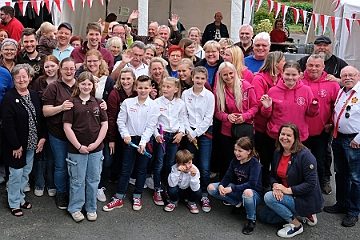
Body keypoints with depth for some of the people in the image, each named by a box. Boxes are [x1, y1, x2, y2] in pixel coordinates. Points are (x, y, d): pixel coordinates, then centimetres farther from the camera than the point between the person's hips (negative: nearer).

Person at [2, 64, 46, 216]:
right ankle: (14, 203, 20)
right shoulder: (9, 98, -13)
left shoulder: (34, 95, 6)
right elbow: (7, 124, -17)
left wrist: (42, 137, 0)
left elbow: (40, 118, 9)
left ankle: (21, 198, 32)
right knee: (16, 174, 3)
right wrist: (16, 146, -18)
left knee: (26, 173, 15)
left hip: (32, 143, 6)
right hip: (16, 145, -6)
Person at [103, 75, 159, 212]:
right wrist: (125, 135, -12)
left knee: (142, 170, 11)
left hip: (145, 141, 0)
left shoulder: (153, 106, -4)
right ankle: (118, 198, 13)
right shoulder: (127, 103, -1)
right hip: (130, 139, 0)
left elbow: (151, 126, -8)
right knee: (125, 169, 5)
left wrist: (143, 142, -16)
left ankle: (137, 197, 25)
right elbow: (121, 121, 2)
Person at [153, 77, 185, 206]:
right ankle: (157, 191, 13)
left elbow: (182, 120, 8)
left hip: (174, 136, 2)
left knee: (171, 164, 11)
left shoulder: (180, 103, 1)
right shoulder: (157, 102, -6)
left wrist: (181, 132, -7)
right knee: (159, 164, 1)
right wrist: (156, 135, -15)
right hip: (161, 135, -2)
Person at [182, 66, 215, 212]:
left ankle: (204, 196, 9)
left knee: (204, 167, -6)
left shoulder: (209, 95, -4)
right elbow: (184, 115, 2)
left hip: (204, 132, -2)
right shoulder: (185, 94, 2)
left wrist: (196, 133, -9)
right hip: (190, 132, 2)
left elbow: (208, 118, -6)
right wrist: (189, 132, -7)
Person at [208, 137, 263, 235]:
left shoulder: (255, 163, -21)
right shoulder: (235, 160, -2)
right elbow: (228, 176, 0)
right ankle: (237, 203, 2)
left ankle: (252, 220, -16)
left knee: (247, 192, -45)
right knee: (211, 188, -5)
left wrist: (232, 189, -34)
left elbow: (251, 184, -31)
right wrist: (221, 185, -23)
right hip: (238, 191, 6)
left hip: (254, 193, -6)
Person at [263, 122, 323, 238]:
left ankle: (296, 225, -10)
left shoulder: (305, 155, -21)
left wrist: (288, 190, -26)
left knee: (269, 197, -24)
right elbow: (273, 175, 8)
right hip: (286, 196, 8)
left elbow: (311, 184, -25)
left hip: (306, 199, -8)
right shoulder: (277, 153, 1)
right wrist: (275, 185, -15)